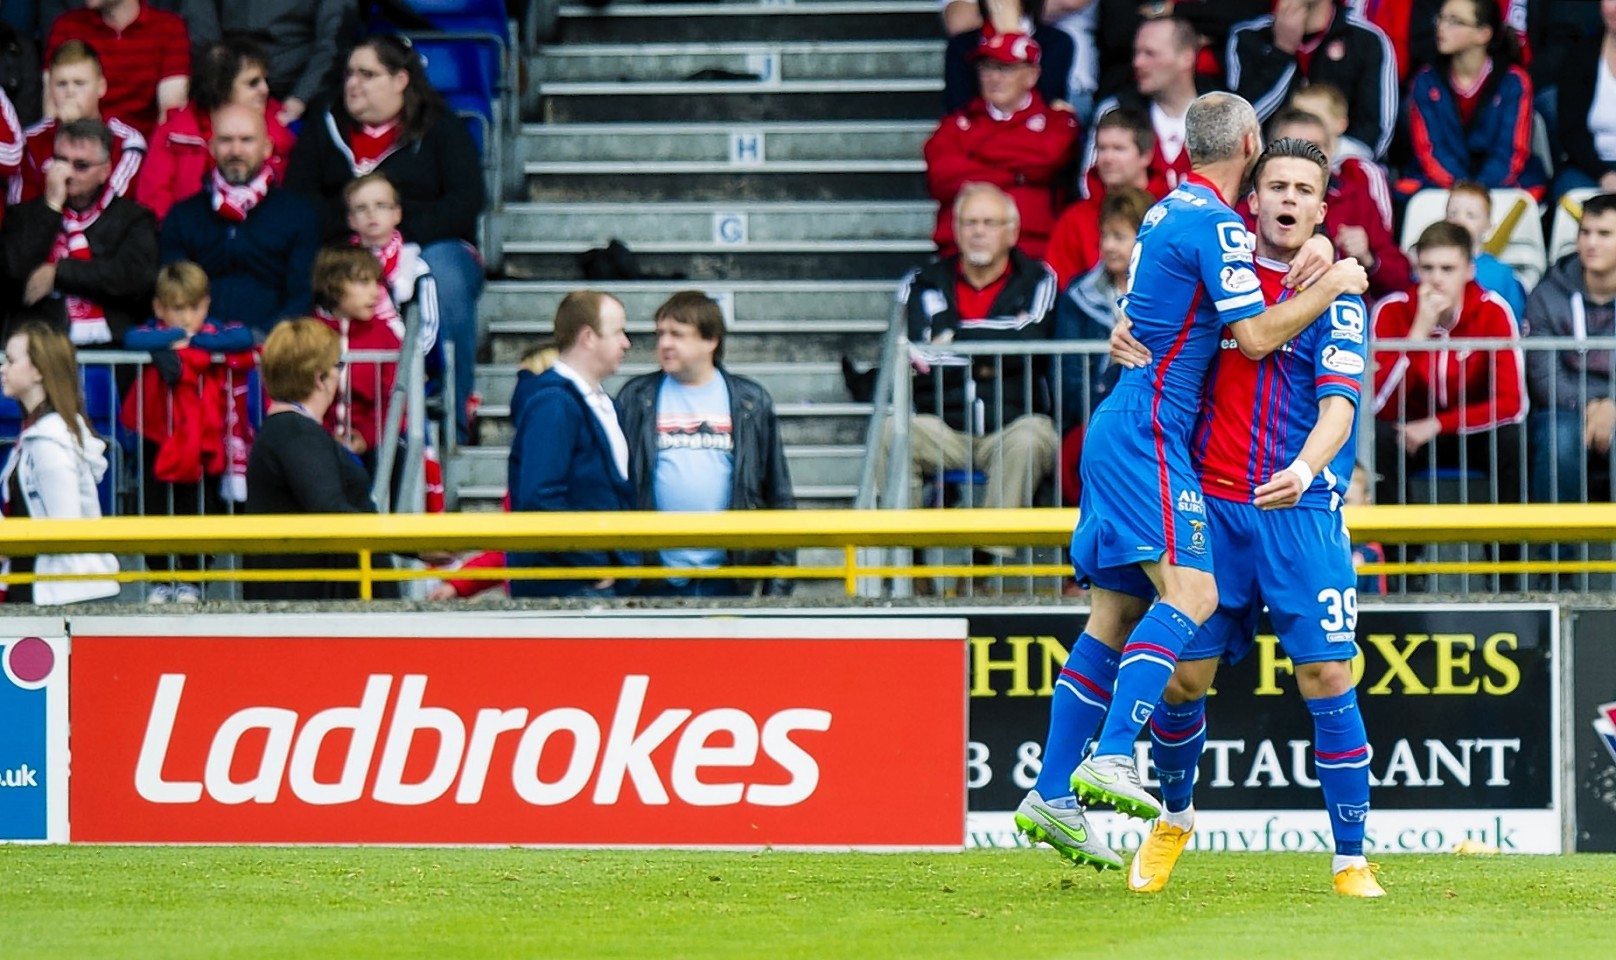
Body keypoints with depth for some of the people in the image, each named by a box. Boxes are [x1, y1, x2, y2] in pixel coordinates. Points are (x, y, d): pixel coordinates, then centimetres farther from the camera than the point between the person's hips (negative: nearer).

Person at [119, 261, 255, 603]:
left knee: (199, 510, 2)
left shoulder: (215, 332, -1)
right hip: (157, 441, 0)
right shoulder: (154, 332, -3)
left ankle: (190, 580, 16)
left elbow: (244, 338, -21)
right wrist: (178, 335, -24)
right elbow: (131, 340, -24)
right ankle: (160, 580, 13)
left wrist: (193, 342, -20)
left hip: (202, 443, 0)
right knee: (154, 510, 0)